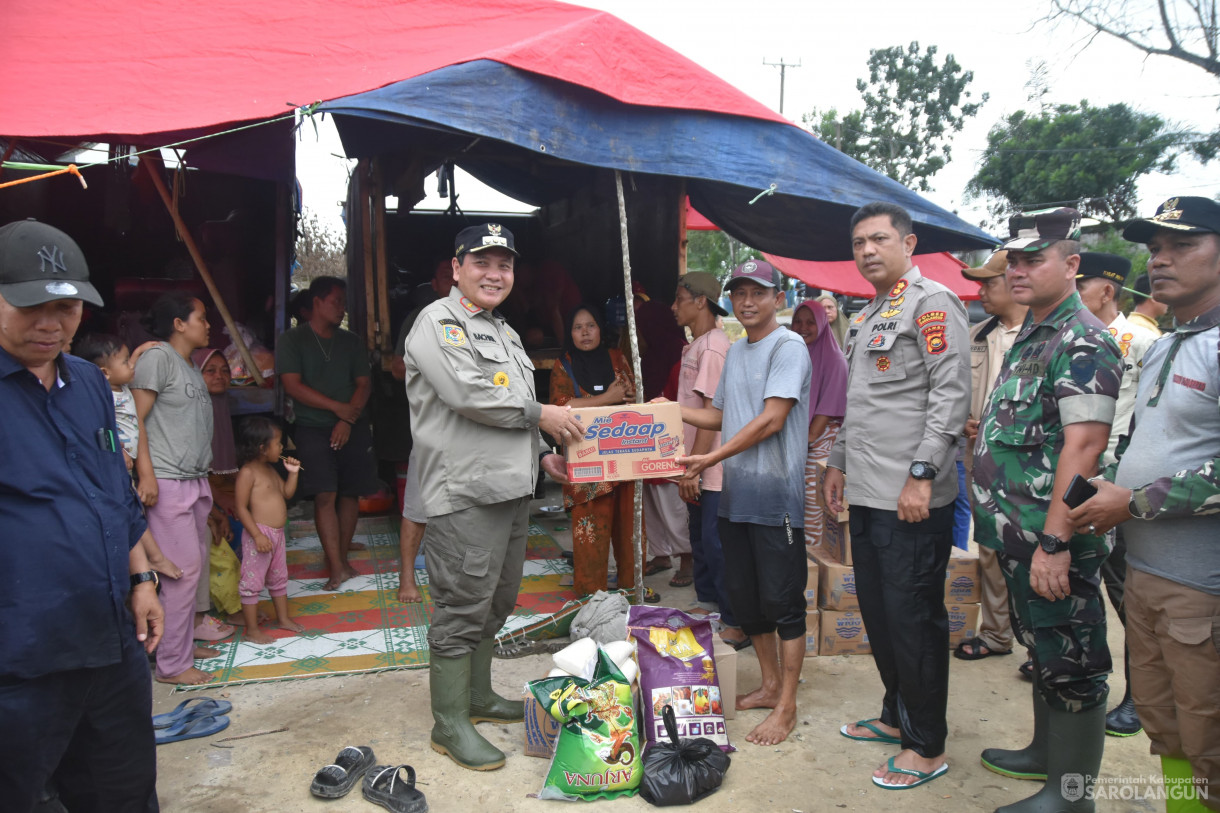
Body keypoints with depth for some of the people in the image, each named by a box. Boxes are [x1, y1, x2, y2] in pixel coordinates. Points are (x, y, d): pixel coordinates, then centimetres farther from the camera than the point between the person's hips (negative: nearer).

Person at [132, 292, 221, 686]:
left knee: (195, 565, 12)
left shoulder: (191, 366, 17)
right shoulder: (157, 357, -8)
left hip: (195, 480, 9)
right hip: (167, 481, -9)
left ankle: (185, 641, 24)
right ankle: (172, 664, 2)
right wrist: (146, 474, -19)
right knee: (183, 568, -7)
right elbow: (135, 419, -13)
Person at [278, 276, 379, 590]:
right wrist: (339, 407, -11)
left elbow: (364, 384, 7)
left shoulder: (351, 341, 12)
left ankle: (342, 556, 15)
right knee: (325, 495, -11)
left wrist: (349, 420, -7)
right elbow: (293, 385, -8)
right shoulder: (292, 340, 1)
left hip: (352, 428, 4)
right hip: (313, 428, -3)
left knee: (350, 493, 3)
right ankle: (337, 568, -10)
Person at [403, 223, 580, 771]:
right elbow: (467, 394, -20)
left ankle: (478, 696, 34)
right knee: (462, 609, -3)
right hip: (465, 494, -9)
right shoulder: (439, 323, -7)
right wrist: (540, 415, -12)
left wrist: (541, 456, 12)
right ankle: (449, 725, 10)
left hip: (512, 490, 9)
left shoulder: (505, 334, 22)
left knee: (495, 603, 18)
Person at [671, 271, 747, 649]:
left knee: (716, 545, -5)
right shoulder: (694, 347, 14)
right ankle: (707, 604, 34)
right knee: (701, 541, 19)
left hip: (712, 470, -10)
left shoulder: (713, 348, -16)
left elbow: (713, 413, -20)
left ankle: (736, 625, 5)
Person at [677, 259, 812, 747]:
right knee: (743, 596, 15)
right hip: (736, 496, 8)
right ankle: (770, 685, 31)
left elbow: (771, 419, -17)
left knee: (782, 601, 0)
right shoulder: (735, 352, 17)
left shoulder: (789, 347, -9)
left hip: (775, 495, -8)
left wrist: (712, 458, -18)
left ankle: (787, 705, 11)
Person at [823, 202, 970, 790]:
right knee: (878, 614, 16)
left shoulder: (932, 302, -7)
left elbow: (952, 393, -16)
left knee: (914, 619, 0)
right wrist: (839, 462, 23)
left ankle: (927, 747, 15)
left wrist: (922, 472, -21)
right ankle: (896, 716, 33)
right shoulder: (866, 317, 19)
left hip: (913, 499, -8)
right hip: (867, 496, 9)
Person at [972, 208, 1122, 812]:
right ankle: (1047, 751, 38)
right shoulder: (1029, 336, 14)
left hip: (1051, 541, -10)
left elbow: (1083, 448, -24)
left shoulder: (1083, 342, -16)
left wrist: (1055, 542, -26)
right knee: (1040, 648, 21)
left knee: (1071, 664, 3)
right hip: (1017, 535, 10)